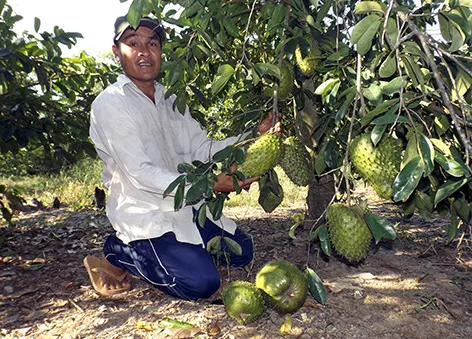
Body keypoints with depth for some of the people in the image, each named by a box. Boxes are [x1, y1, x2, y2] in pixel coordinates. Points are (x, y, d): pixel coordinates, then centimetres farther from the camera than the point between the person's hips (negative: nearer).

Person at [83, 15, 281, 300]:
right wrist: (209, 185, -28)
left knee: (242, 252, 7)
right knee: (201, 282, -20)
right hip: (144, 215, -7)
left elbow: (202, 149, 5)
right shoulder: (110, 104, -13)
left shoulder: (170, 101, 11)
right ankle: (120, 252, 0)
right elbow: (141, 174, -21)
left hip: (185, 207, 7)